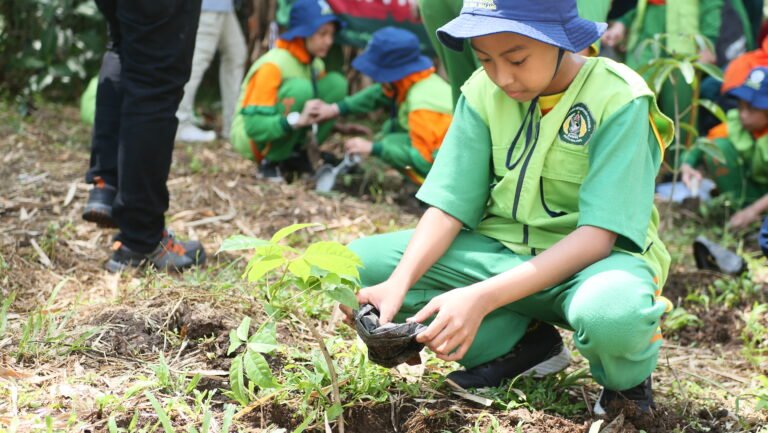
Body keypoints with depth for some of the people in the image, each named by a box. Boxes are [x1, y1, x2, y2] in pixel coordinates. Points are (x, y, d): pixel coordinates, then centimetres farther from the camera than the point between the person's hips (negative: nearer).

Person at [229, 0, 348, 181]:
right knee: (299, 88, -32)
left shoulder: (316, 64, 1)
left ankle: (297, 153, -2)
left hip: (284, 133, 7)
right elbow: (255, 126, -30)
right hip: (250, 138, -7)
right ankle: (270, 161, -16)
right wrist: (296, 121, -43)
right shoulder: (272, 66, -24)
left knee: (336, 83, -8)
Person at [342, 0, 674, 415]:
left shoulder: (617, 98, -19)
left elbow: (597, 235, -24)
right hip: (502, 253, 5)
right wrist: (398, 283, -26)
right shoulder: (484, 92, -4)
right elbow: (449, 204, -6)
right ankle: (522, 343, -2)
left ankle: (628, 380, -4)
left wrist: (483, 297, -35)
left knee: (611, 311, -43)